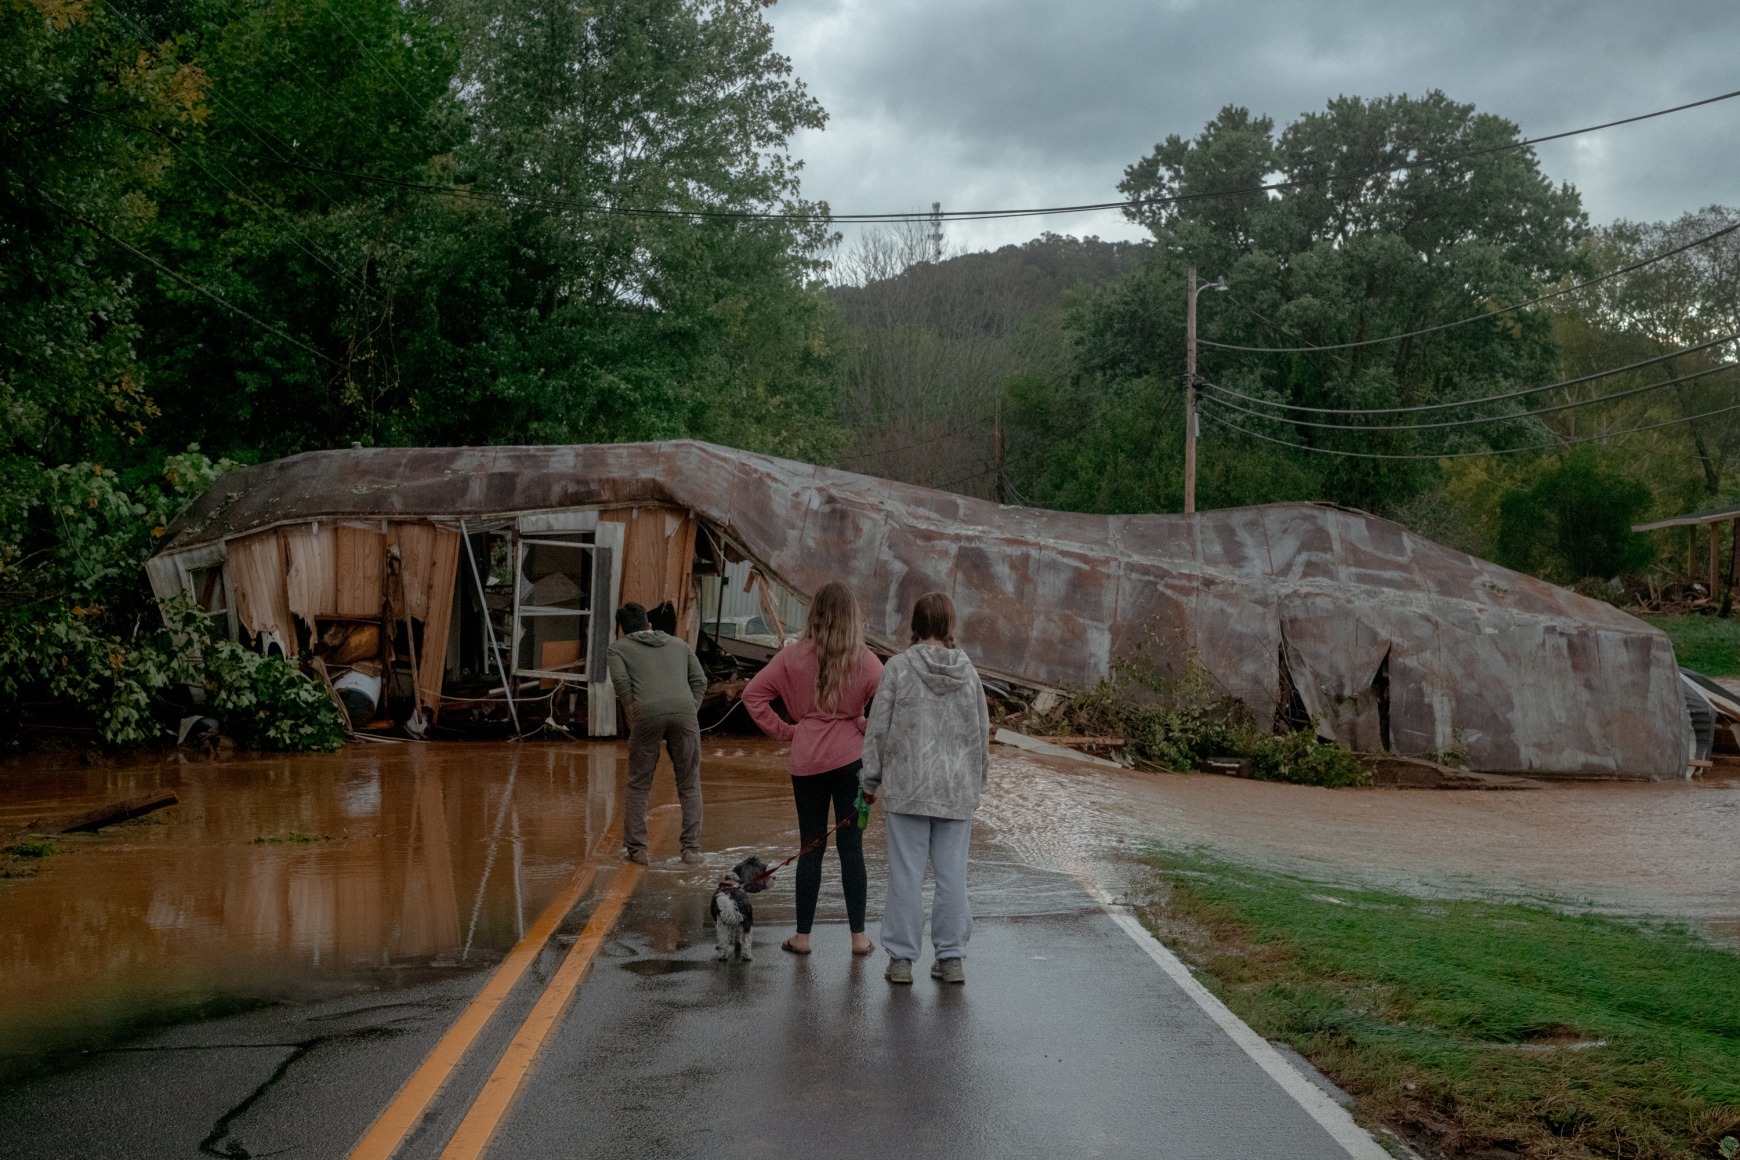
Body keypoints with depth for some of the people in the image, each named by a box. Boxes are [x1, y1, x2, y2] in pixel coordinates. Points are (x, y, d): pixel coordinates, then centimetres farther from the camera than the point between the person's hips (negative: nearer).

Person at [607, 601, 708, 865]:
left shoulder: (619, 647, 21)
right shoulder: (678, 644, 30)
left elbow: (621, 681, 2)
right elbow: (700, 680, 17)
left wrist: (634, 714, 9)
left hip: (647, 714, -2)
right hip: (685, 711, 2)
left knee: (638, 786, 12)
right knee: (689, 785, 11)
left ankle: (636, 848, 13)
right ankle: (691, 849, 10)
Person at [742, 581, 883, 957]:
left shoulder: (794, 657, -2)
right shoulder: (865, 661, -6)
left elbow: (752, 693, -1)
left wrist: (783, 730, 4)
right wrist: (867, 728, 2)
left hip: (806, 761, 1)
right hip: (851, 758, -1)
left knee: (810, 848, 10)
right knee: (851, 847, 5)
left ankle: (802, 936, 15)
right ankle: (859, 936, 10)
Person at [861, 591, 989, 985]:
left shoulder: (899, 667, -7)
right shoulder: (968, 672, 2)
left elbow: (878, 729, -5)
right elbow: (981, 732, 9)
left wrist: (871, 782, 5)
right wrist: (977, 782, 21)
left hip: (906, 789, -3)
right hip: (957, 790, 3)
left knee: (906, 874, 3)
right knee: (953, 874, 9)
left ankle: (901, 958, 8)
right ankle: (952, 957, 15)